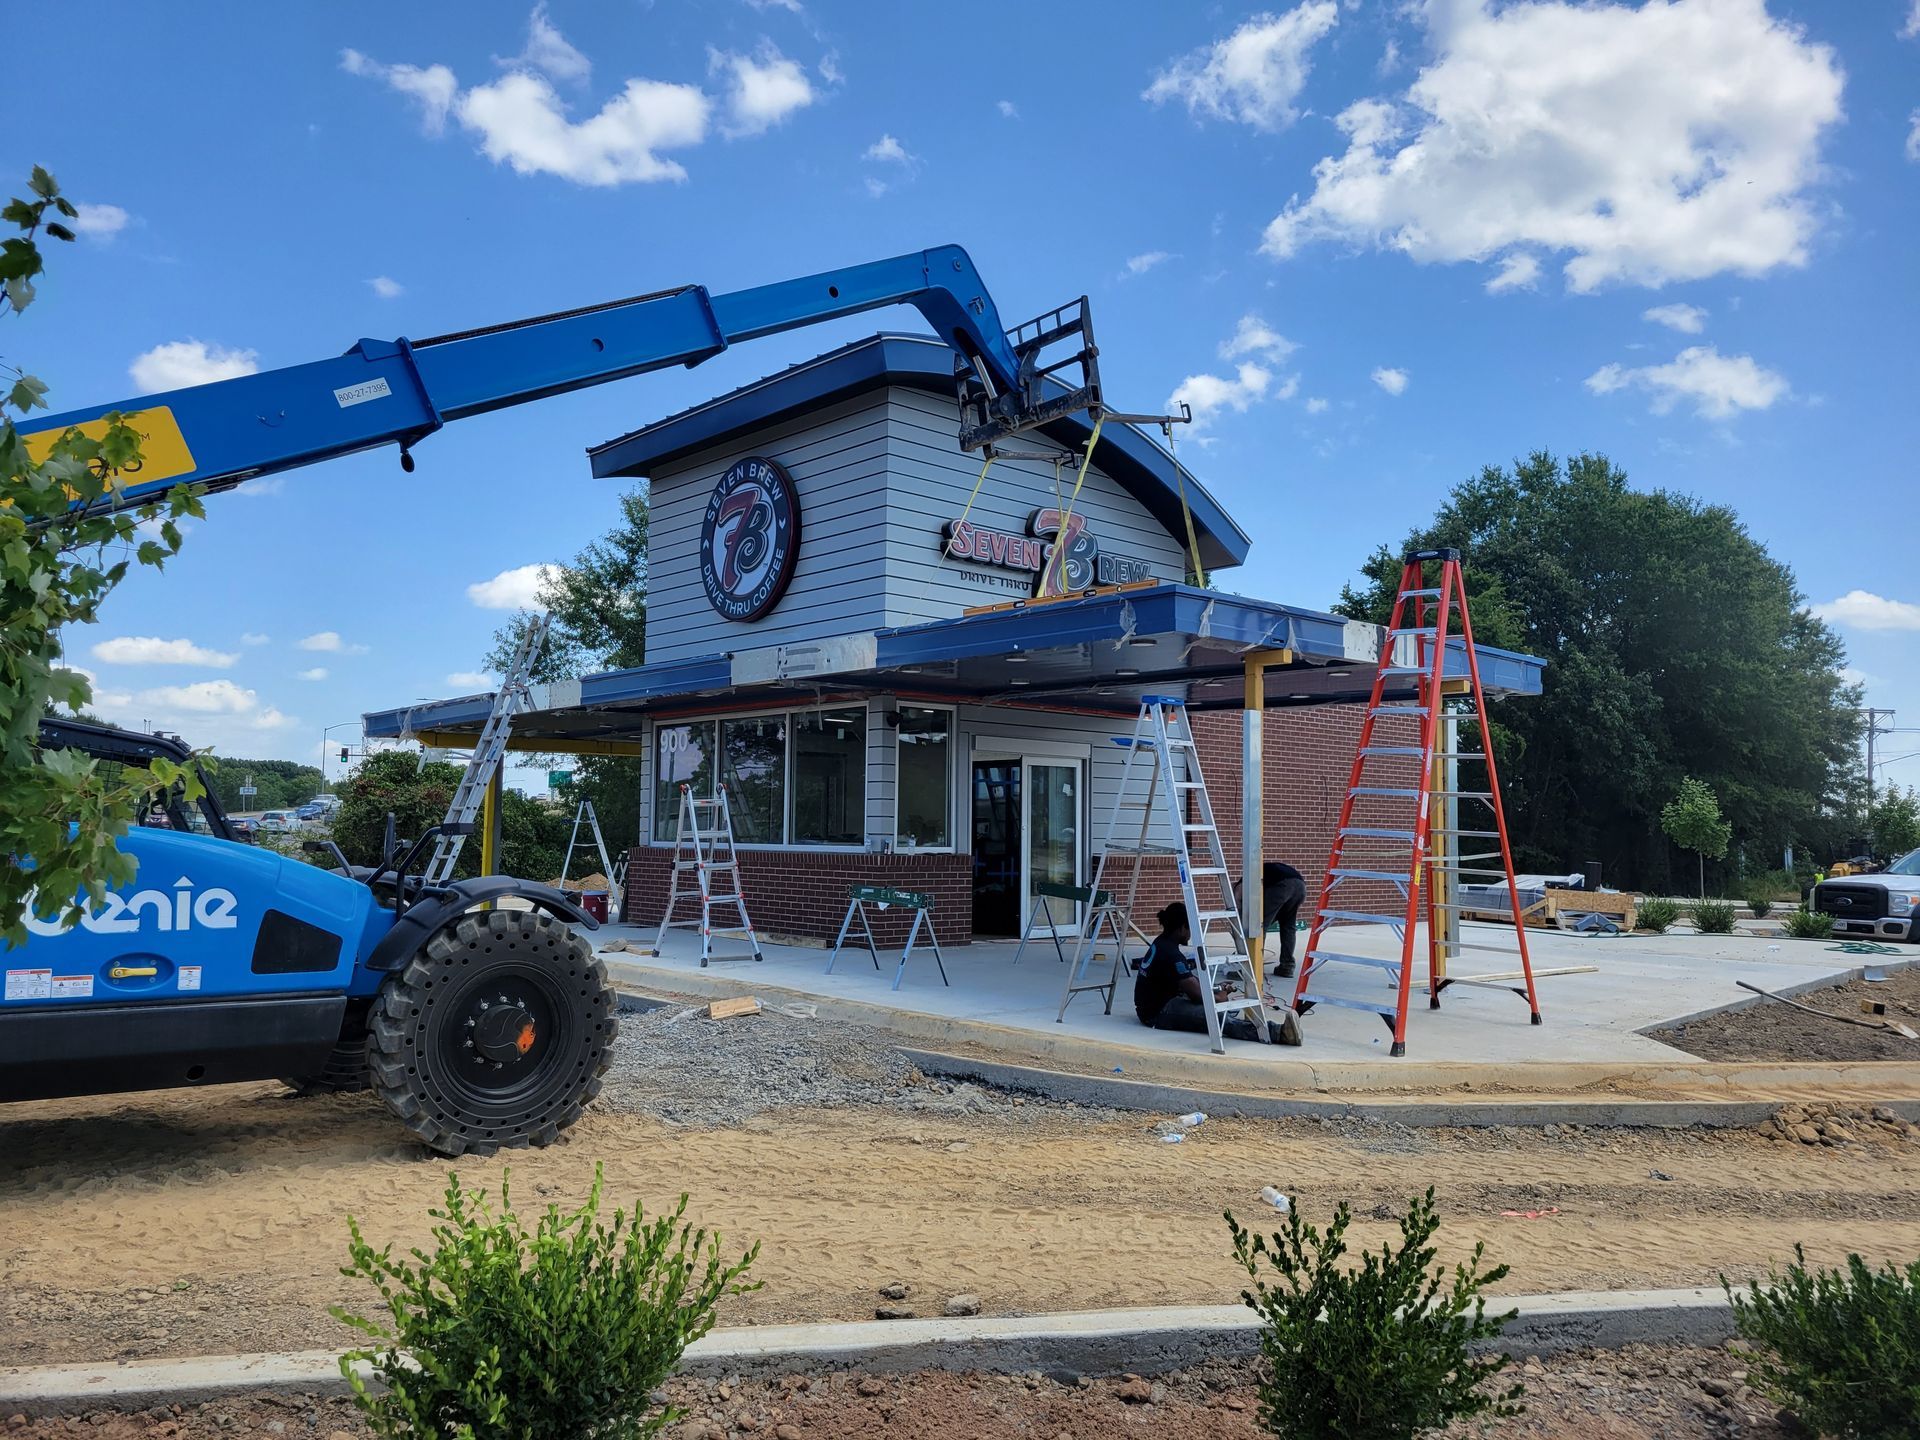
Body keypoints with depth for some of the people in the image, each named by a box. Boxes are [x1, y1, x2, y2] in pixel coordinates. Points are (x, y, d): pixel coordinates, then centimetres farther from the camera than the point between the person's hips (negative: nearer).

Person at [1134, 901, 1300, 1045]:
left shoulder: (1162, 942, 11)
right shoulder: (1170, 953, -21)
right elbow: (1195, 994, -19)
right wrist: (1217, 998, 1)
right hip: (1158, 1013, -12)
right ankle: (1279, 1033, -48)